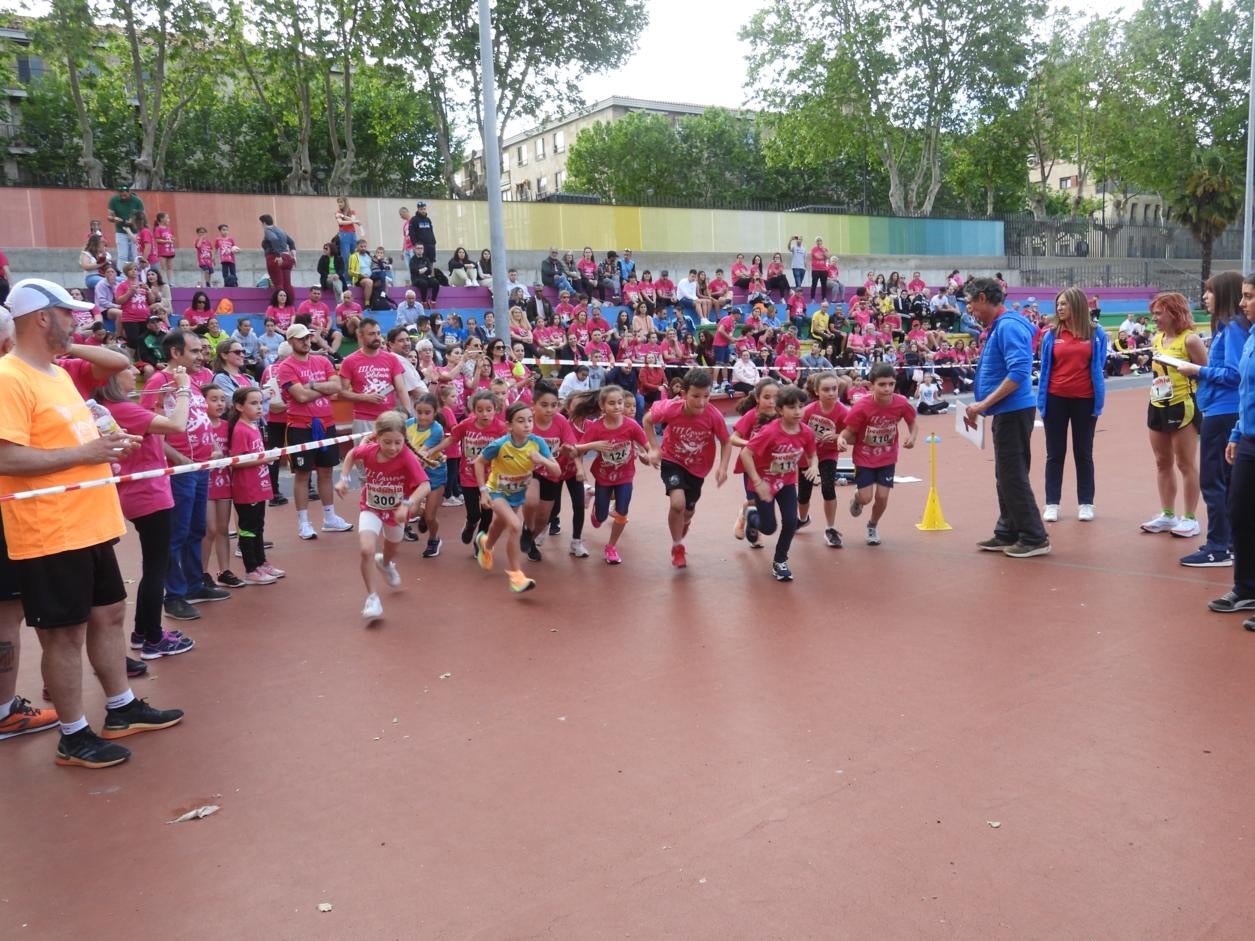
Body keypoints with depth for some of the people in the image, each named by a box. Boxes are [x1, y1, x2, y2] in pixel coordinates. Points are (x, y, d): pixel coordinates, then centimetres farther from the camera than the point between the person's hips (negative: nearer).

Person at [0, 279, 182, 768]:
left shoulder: (56, 372, 13)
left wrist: (107, 442, 7)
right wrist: (84, 454, -21)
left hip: (89, 526, 10)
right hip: (49, 536, -9)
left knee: (109, 614, 17)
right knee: (65, 633, 2)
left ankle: (122, 709, 32)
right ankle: (73, 736, 16)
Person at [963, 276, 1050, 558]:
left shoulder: (1008, 326, -16)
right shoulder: (996, 328, 14)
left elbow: (1019, 372, -25)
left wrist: (984, 403, -23)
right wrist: (979, 407, 15)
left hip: (1014, 412, -10)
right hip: (1005, 412, 10)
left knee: (1013, 476, -5)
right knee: (1006, 476, 15)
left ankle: (1035, 538, 2)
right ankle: (1007, 534, 23)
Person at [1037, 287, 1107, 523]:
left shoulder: (1096, 334, -1)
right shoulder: (1051, 335, 0)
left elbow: (1099, 368, 1)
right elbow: (1045, 369, 2)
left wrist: (1099, 401, -4)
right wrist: (1041, 401, -2)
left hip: (1085, 400, -1)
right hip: (1056, 399, 1)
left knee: (1084, 453, 10)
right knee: (1055, 454, 7)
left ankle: (1086, 503, 19)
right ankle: (1052, 504, 14)